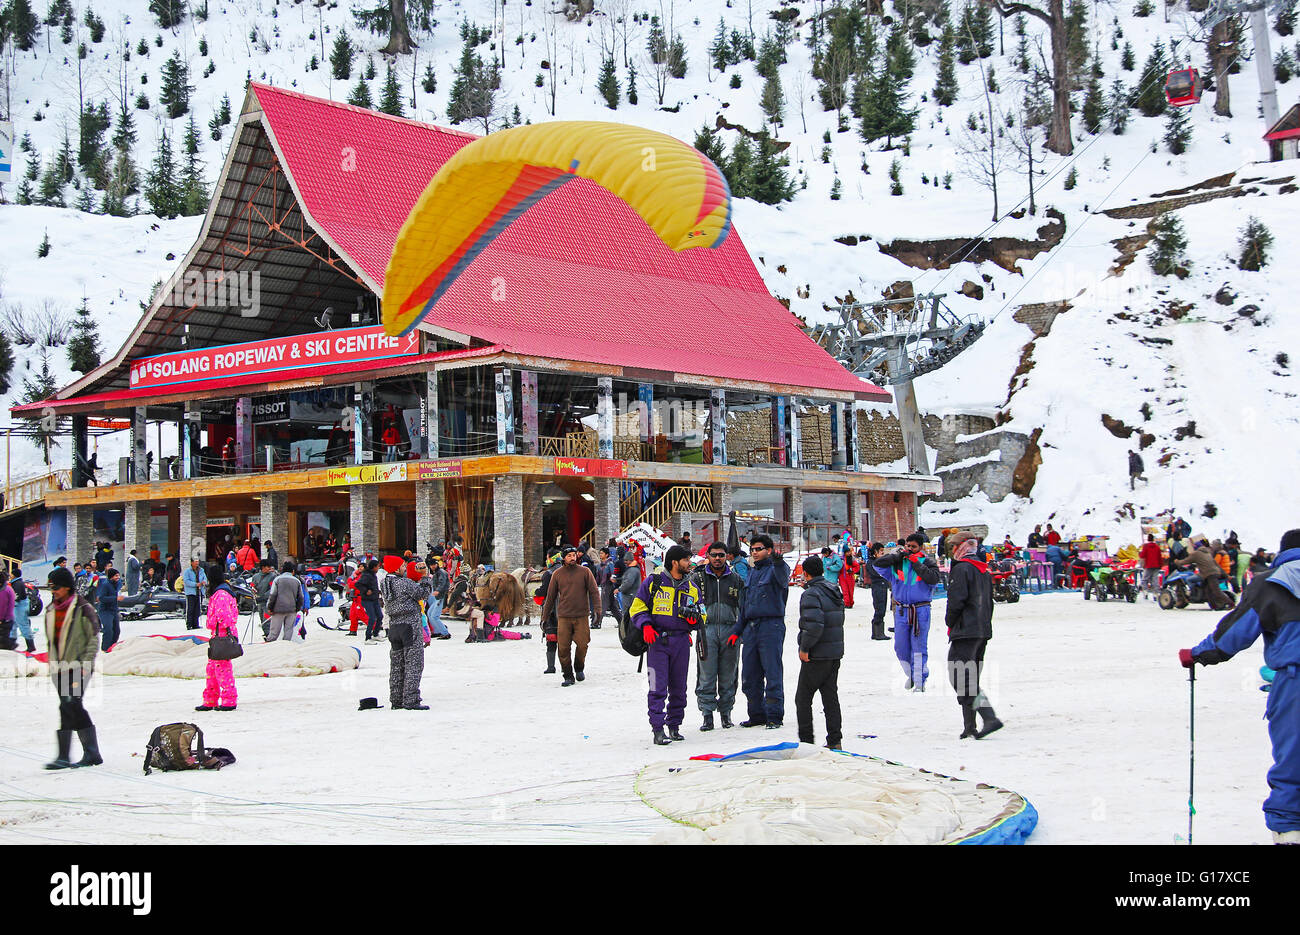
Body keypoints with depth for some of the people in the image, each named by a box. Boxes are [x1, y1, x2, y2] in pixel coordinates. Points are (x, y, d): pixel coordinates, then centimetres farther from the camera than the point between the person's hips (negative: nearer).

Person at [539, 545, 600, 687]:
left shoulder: (585, 571, 3)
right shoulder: (557, 574, 6)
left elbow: (594, 591, 2)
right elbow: (550, 596, 12)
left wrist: (595, 610, -11)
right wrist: (544, 616, 12)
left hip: (582, 616, -1)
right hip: (563, 617, 1)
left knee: (582, 645, -4)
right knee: (563, 648, -4)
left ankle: (579, 668, 24)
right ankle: (568, 676, 9)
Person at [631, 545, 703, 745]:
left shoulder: (692, 588, 13)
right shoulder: (653, 582, 1)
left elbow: (701, 616, 19)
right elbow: (637, 608, 3)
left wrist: (694, 618, -4)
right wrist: (646, 625, -14)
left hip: (681, 641, 4)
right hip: (657, 639, -4)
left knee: (678, 688, 9)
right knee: (658, 687, -10)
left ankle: (674, 726, 20)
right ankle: (658, 728, -10)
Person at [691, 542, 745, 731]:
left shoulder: (736, 579, 11)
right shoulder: (699, 578, 9)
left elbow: (743, 609, 10)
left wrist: (737, 631, -1)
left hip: (730, 630, 1)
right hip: (706, 630, -1)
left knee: (728, 676, 5)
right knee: (706, 676, -4)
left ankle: (726, 712, 15)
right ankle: (707, 715, 1)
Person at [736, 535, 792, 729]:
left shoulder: (775, 568, -2)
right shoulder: (752, 573, 20)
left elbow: (782, 579, -27)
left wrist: (778, 562, -49)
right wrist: (738, 631, 21)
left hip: (771, 627, -7)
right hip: (751, 628, 7)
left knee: (772, 673, -7)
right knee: (750, 676, 8)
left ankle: (774, 716, -1)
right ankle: (756, 715, 17)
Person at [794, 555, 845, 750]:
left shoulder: (811, 594, -16)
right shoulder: (835, 591, 11)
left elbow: (814, 625, -25)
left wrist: (805, 648, -17)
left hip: (817, 655, -8)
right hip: (836, 652, 8)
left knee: (803, 698, 3)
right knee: (830, 696, 11)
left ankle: (806, 740, 4)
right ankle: (834, 740, 9)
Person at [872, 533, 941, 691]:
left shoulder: (927, 562, 1)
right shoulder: (897, 562, 7)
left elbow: (933, 579, -15)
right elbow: (878, 564, -4)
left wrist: (916, 563, -13)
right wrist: (900, 554, -7)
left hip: (921, 611, -3)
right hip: (901, 611, 3)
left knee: (919, 648, -2)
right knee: (901, 647, 8)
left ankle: (920, 681, 8)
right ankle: (911, 674, 30)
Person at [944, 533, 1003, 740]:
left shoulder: (961, 569, -11)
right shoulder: (984, 570, 18)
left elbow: (956, 600, -17)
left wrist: (950, 622, -1)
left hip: (965, 630, -9)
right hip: (984, 630, 9)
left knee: (959, 677, -12)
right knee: (971, 677, 13)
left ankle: (990, 718, -25)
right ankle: (969, 726, 12)